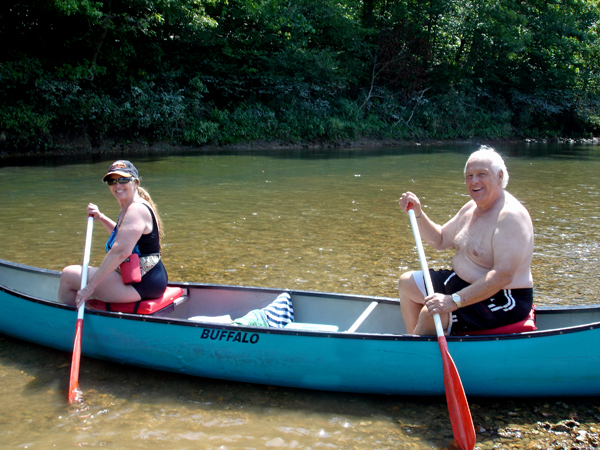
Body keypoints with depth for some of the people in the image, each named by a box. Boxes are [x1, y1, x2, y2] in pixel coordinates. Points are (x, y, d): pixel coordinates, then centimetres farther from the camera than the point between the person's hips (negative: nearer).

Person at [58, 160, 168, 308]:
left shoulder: (136, 210, -19)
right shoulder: (129, 208, 14)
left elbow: (120, 252, -28)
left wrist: (90, 287, -27)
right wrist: (101, 218, 19)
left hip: (142, 285, -11)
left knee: (68, 275, -4)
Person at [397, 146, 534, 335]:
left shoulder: (510, 216, -24)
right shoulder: (471, 208, 5)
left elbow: (503, 276, -34)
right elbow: (440, 240, 18)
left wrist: (454, 301, -39)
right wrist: (417, 212, 2)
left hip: (501, 300, -10)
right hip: (464, 283, 10)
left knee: (431, 314, -29)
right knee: (407, 282, 13)